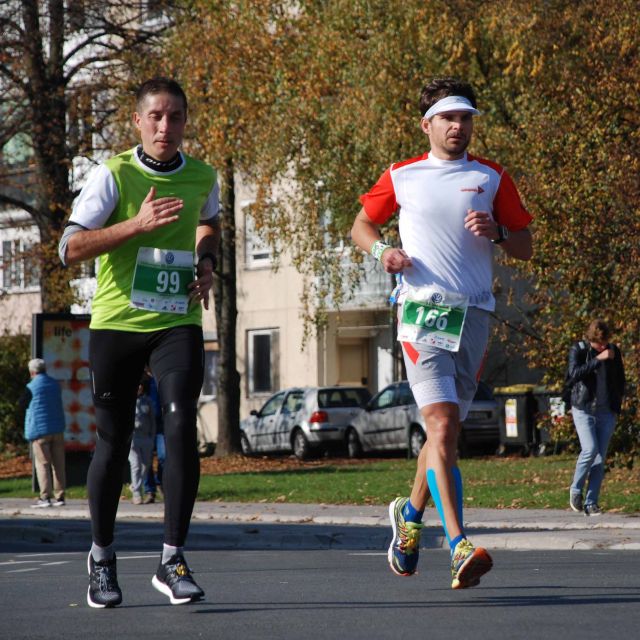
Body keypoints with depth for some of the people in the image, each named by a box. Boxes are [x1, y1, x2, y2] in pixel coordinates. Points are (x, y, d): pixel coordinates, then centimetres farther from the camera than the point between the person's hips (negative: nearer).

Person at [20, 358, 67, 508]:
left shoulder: (31, 387, -9)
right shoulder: (55, 384, 9)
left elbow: (22, 405, 1)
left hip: (40, 429, -5)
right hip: (57, 429, 5)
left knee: (42, 463, -3)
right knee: (58, 463, 7)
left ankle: (45, 497, -10)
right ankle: (59, 496, 6)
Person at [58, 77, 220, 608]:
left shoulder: (203, 177, 5)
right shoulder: (114, 175, -8)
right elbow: (70, 248, -16)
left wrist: (207, 264, 10)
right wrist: (138, 224, -24)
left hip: (178, 323, 2)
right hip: (116, 322, -2)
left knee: (181, 427, -16)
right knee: (113, 441, 5)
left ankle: (173, 559, -9)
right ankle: (102, 557, 25)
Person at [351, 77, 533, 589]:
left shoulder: (492, 178, 10)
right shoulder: (401, 177, 8)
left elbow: (525, 249, 13)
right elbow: (362, 224, 21)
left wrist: (496, 231, -8)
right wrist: (382, 250, -1)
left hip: (474, 314, 3)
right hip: (422, 311, -3)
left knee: (448, 427, 10)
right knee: (441, 422, -18)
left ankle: (411, 513, 36)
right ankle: (460, 547, -26)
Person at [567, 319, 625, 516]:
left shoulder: (614, 351, 6)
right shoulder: (578, 350, -4)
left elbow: (620, 380, 17)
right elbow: (573, 374, -20)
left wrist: (617, 406, 9)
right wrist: (598, 360, -24)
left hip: (606, 412, 3)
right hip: (584, 409, -3)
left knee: (600, 457, -2)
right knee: (590, 449, -18)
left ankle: (591, 503, 1)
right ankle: (576, 490, 5)